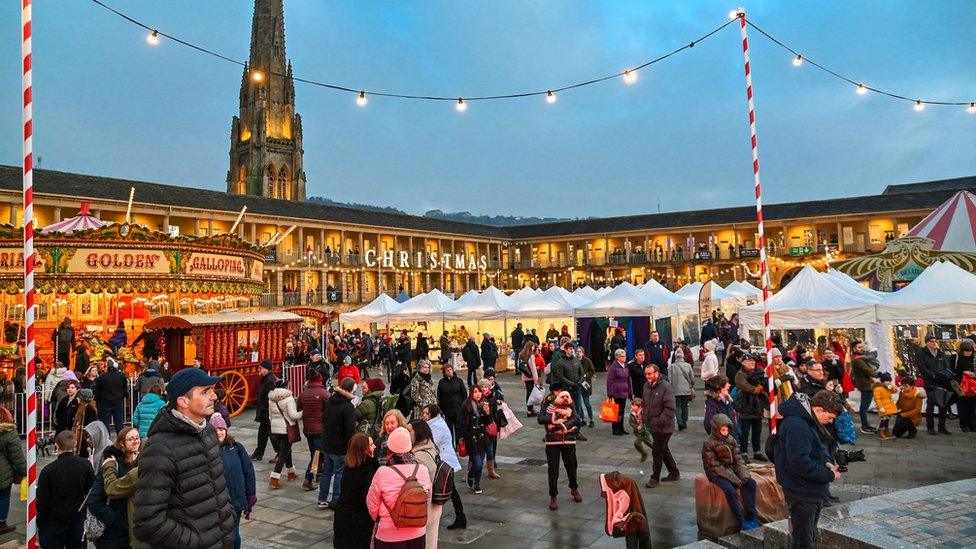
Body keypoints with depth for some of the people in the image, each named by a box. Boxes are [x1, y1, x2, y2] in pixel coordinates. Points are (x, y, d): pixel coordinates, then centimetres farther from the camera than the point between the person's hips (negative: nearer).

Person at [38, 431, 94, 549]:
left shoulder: (48, 470, -16)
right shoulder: (85, 465, -9)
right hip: (78, 518, 2)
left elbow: (42, 501, -10)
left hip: (54, 521, -2)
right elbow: (91, 492, -1)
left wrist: (40, 523, 1)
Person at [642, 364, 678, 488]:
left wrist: (660, 422, -24)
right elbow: (645, 404, 19)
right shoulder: (647, 386, 6)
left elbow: (670, 408, -23)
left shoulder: (666, 387, -20)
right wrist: (645, 418, 10)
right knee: (663, 450, 20)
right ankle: (674, 473, 36)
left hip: (663, 428, -8)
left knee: (657, 451, -1)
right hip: (652, 426, 8)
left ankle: (655, 478, 12)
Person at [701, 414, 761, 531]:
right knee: (730, 489, -31)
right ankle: (742, 522, -21)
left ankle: (752, 517, -13)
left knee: (751, 483, -17)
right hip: (716, 474, -6)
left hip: (731, 470, 6)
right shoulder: (709, 443, -13)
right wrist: (734, 479, -22)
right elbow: (715, 466, -16)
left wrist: (744, 475, -12)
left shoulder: (731, 440, 5)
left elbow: (738, 459, 6)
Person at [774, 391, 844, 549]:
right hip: (802, 493, -10)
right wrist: (829, 475, -21)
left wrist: (827, 462, 0)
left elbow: (819, 448, 21)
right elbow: (800, 463, -33)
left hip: (813, 490, 10)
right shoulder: (796, 426, -27)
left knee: (810, 536, 24)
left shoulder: (809, 421, 6)